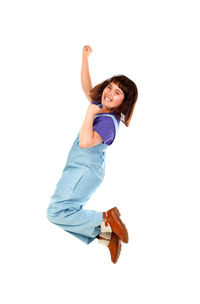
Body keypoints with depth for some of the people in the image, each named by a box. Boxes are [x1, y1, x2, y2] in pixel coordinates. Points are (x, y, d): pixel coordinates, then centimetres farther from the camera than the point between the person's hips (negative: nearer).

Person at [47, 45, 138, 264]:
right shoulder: (100, 107, 8)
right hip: (80, 171, 10)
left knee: (57, 212, -21)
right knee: (69, 214, 10)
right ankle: (107, 237, 8)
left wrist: (90, 112, -24)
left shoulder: (109, 121, -20)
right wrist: (85, 58, 18)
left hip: (85, 172, -10)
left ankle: (105, 220, -12)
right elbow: (86, 87, 24)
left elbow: (86, 142, -33)